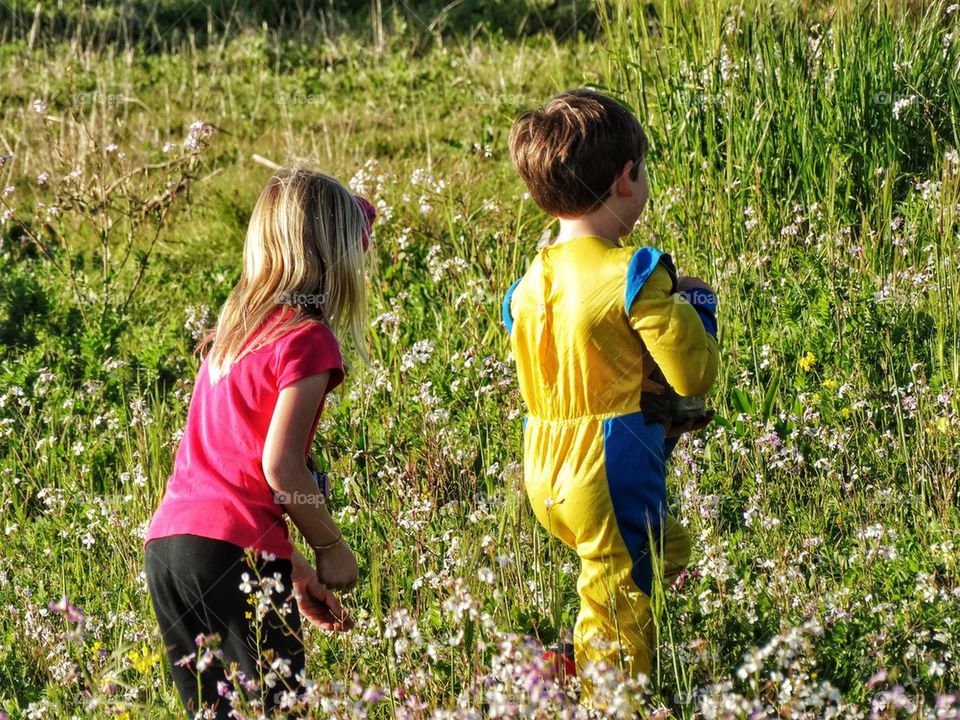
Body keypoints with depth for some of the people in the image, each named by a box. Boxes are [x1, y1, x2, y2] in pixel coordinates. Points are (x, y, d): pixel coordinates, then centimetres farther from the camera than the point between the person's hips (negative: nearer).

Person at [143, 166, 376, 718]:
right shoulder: (307, 339, -5)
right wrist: (331, 547, 1)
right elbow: (280, 465, -13)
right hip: (235, 549, -8)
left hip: (167, 539, 8)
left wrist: (295, 569, 20)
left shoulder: (233, 330, 19)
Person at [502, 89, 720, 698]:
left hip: (546, 480, 8)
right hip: (614, 480, -8)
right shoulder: (636, 276, -17)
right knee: (619, 615, 0)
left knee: (670, 551, 26)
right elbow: (695, 375, -14)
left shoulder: (531, 282, 4)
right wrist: (698, 305, 3)